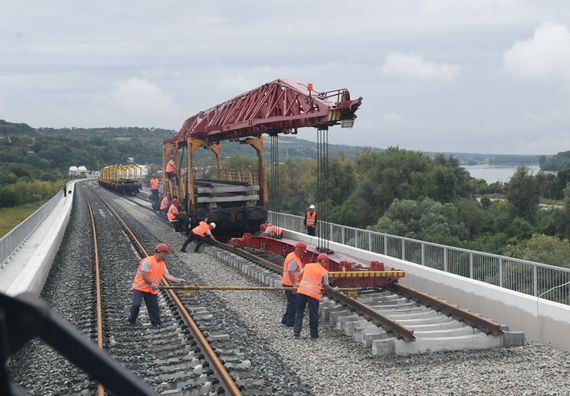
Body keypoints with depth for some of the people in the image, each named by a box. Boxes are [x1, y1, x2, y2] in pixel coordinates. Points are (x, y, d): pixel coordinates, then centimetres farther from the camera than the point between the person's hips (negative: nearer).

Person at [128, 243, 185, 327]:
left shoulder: (162, 264, 8)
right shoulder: (148, 261, -18)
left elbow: (167, 275, 2)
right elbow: (144, 274, -21)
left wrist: (177, 279, -13)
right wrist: (151, 284, -20)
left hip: (152, 290, 7)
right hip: (140, 287, -7)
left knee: (154, 308, 5)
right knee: (136, 304, -11)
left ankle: (156, 323, 13)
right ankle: (132, 321, 9)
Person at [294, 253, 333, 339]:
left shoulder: (307, 266, 13)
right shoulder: (324, 272, 2)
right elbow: (325, 286, 6)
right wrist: (333, 289, 24)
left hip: (302, 291, 3)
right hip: (314, 293, -3)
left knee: (299, 311, 14)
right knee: (313, 315, 9)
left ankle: (297, 331, 8)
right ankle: (314, 334, 17)